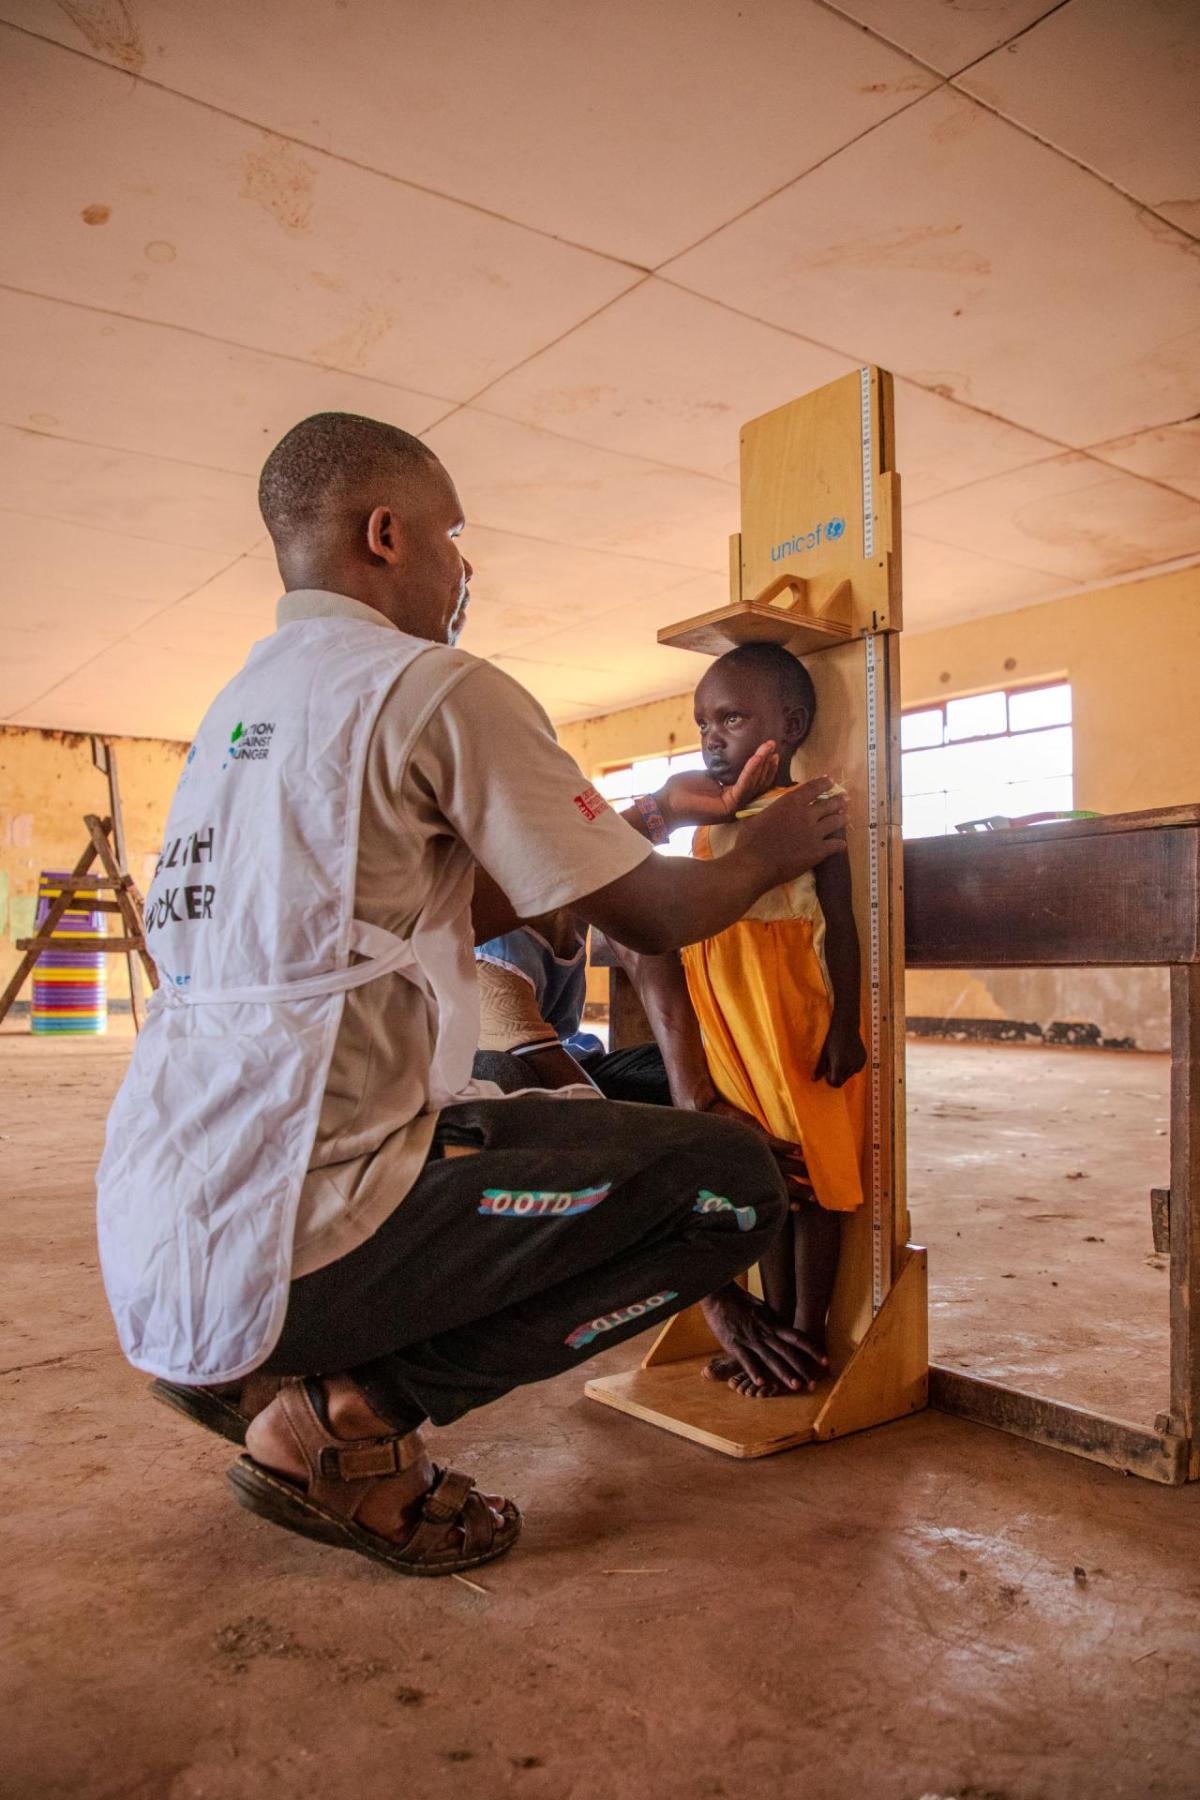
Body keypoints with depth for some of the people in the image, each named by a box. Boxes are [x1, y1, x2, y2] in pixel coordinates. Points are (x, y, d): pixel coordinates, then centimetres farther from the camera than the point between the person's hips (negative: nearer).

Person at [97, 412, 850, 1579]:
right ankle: (346, 1409, -3)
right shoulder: (436, 686, -10)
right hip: (280, 1243, -9)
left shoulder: (238, 706, 17)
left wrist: (645, 818, 26)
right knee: (732, 1182, -2)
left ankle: (257, 1369, 13)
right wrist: (767, 854, 16)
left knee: (534, 1098, 28)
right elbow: (648, 917, -5)